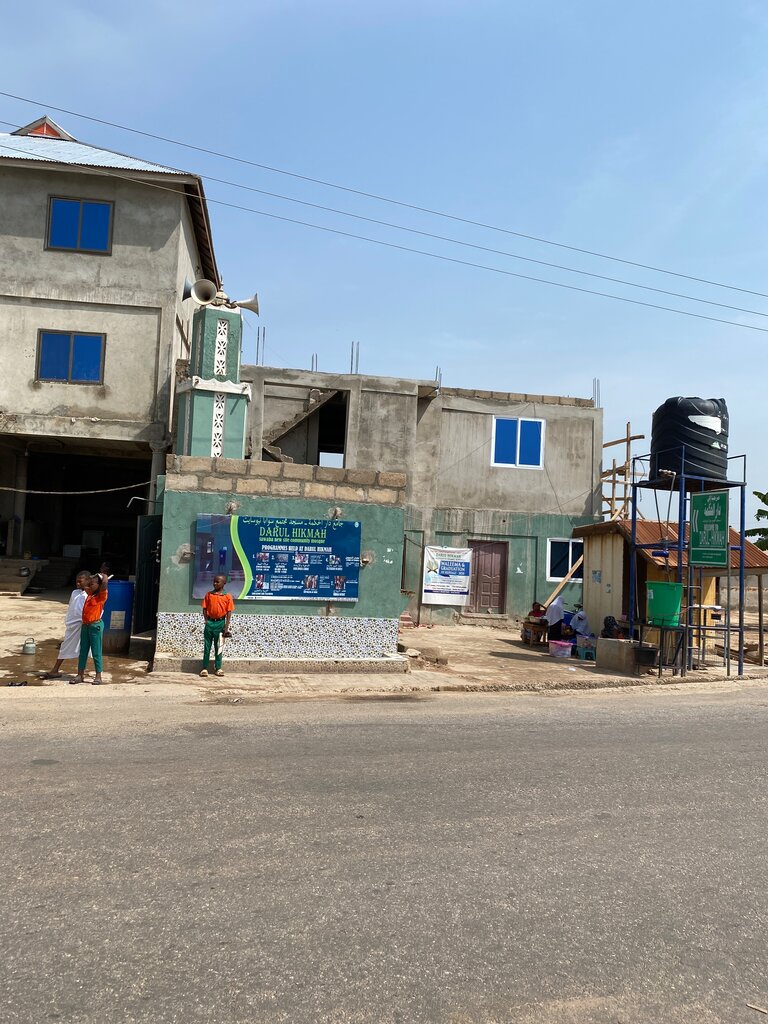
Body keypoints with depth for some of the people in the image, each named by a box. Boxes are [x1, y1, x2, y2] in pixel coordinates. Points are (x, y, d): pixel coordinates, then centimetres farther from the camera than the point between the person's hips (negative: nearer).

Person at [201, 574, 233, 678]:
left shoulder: (227, 597, -2)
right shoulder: (209, 594, 4)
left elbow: (229, 612, -2)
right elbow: (204, 609, 6)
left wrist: (226, 626, -7)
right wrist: (206, 621, -4)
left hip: (220, 623, -1)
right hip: (209, 622, 1)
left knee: (218, 647, 6)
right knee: (207, 646, 4)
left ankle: (218, 668, 13)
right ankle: (205, 668, 8)